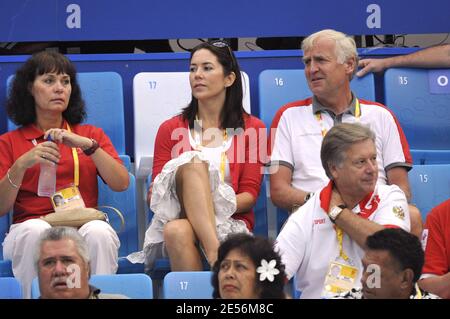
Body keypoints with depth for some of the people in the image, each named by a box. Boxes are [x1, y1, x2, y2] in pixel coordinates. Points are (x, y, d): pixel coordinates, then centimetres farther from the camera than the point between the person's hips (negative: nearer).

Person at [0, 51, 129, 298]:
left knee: (98, 232, -35)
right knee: (36, 231, -36)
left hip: (85, 224, 1)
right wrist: (22, 165, -11)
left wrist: (88, 145, -7)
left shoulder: (91, 134, 22)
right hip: (29, 226, -1)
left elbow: (121, 184, 5)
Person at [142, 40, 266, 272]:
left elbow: (250, 195, 4)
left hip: (231, 223, -2)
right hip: (176, 216, 2)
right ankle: (215, 253, -48)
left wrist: (219, 205, -17)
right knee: (193, 164, -33)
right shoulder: (170, 129, 18)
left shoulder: (252, 128, 14)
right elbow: (154, 194, 12)